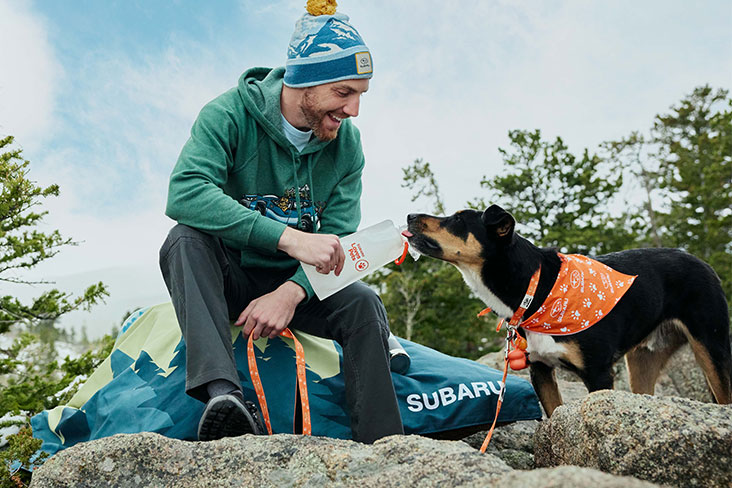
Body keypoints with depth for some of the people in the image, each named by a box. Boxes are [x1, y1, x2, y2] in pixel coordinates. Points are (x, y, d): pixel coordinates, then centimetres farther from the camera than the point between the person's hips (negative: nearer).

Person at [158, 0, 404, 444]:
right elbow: (184, 193, -33)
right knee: (187, 239, -32)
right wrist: (289, 237, -42)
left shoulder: (346, 144, -4)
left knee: (363, 304, -23)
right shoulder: (230, 114, -17)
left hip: (292, 281, 3)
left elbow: (340, 239, -8)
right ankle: (222, 391, -46)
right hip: (227, 278, -2)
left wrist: (291, 292, -29)